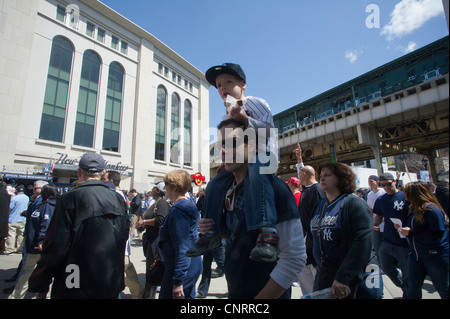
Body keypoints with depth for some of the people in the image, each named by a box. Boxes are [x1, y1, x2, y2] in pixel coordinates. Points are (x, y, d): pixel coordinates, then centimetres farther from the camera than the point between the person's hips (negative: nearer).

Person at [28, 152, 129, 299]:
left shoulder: (69, 200, -17)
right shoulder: (118, 199, -3)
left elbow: (56, 246, -15)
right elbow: (125, 236, 7)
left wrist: (40, 286, -2)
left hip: (76, 288, -4)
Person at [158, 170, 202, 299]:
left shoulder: (178, 211, -22)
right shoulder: (188, 205, 9)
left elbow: (182, 248, -25)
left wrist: (178, 281, -22)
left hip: (181, 268, -10)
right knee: (188, 296, 21)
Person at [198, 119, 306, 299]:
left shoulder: (273, 187, -23)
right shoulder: (230, 190, 0)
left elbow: (295, 258, -22)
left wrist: (262, 297, -18)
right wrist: (211, 229, -4)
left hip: (263, 294, -7)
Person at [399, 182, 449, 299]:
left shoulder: (431, 209, -18)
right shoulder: (414, 208, 7)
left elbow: (437, 234, -24)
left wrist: (411, 232, -21)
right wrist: (402, 227, 1)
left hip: (435, 255, -7)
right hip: (415, 253, 7)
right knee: (413, 287, 10)